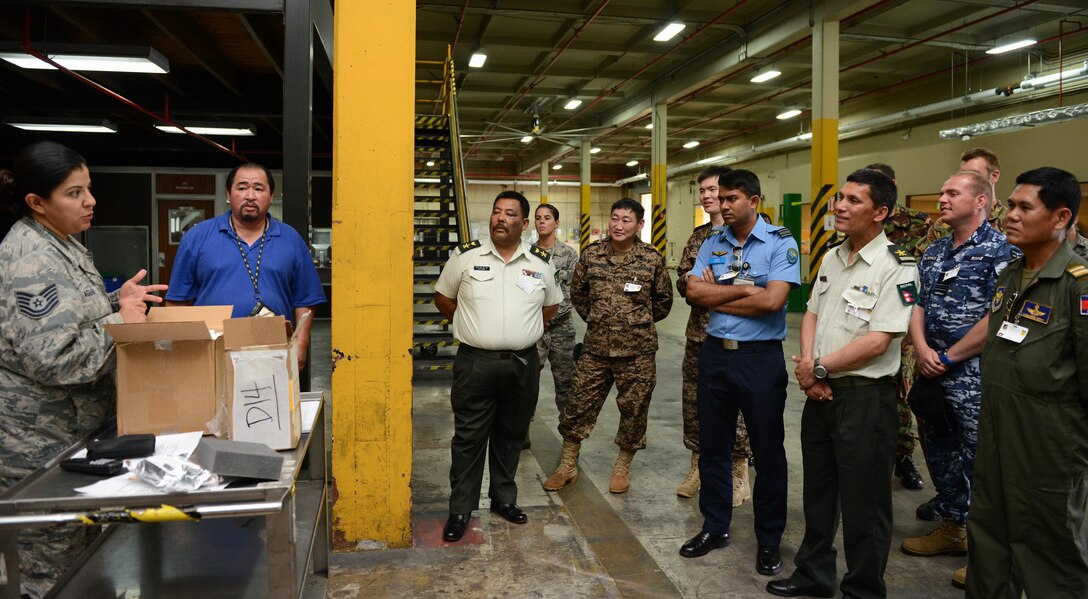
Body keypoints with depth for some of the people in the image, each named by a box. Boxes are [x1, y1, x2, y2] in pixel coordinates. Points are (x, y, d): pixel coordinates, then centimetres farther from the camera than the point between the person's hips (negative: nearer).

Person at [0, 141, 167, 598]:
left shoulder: (62, 244, 11)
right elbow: (55, 358, -29)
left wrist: (116, 301, 7)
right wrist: (120, 321, -17)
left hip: (69, 431, 10)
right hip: (41, 444, -10)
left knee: (74, 562, 20)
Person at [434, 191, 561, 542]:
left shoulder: (540, 263, 4)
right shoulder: (466, 256, -2)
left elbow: (552, 305, 19)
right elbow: (443, 297, 10)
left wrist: (527, 331, 9)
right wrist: (469, 326, 5)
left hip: (523, 364, 3)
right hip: (475, 363, -2)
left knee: (511, 435, 14)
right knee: (469, 437, 3)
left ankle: (504, 498, 31)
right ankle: (460, 509, 15)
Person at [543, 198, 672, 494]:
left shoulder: (652, 259, -5)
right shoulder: (591, 254, 0)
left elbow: (664, 300, 8)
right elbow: (578, 293, 14)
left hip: (637, 351, -1)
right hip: (595, 348, 2)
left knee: (634, 411, 9)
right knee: (578, 406, 7)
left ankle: (623, 467, 30)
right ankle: (568, 465, 23)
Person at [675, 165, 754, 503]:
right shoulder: (698, 236, 13)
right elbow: (681, 278, 14)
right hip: (698, 332, 7)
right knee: (693, 400, 13)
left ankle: (739, 473, 17)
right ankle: (699, 465, 28)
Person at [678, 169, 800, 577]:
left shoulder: (781, 243, -8)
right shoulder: (713, 243, 7)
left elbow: (772, 301, -21)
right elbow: (693, 292, -5)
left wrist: (716, 296, -11)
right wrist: (743, 289, -13)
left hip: (761, 357, -5)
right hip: (715, 354, 5)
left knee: (768, 451, 7)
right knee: (712, 446, 14)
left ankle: (769, 540, 23)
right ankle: (715, 527, 31)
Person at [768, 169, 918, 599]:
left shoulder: (895, 267, -14)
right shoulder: (832, 258, 10)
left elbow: (878, 341, -20)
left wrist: (820, 367, -12)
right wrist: (808, 368, -4)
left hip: (865, 397, -7)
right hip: (820, 391, 8)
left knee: (862, 502, 6)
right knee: (818, 491, 19)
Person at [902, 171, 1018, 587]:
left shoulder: (1000, 251, -10)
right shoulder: (933, 253, 12)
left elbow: (996, 319, -18)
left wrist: (948, 358, -14)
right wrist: (922, 350, -6)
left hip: (974, 379, -7)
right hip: (931, 376, 7)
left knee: (978, 464, 2)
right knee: (940, 457, 17)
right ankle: (951, 528, 33)